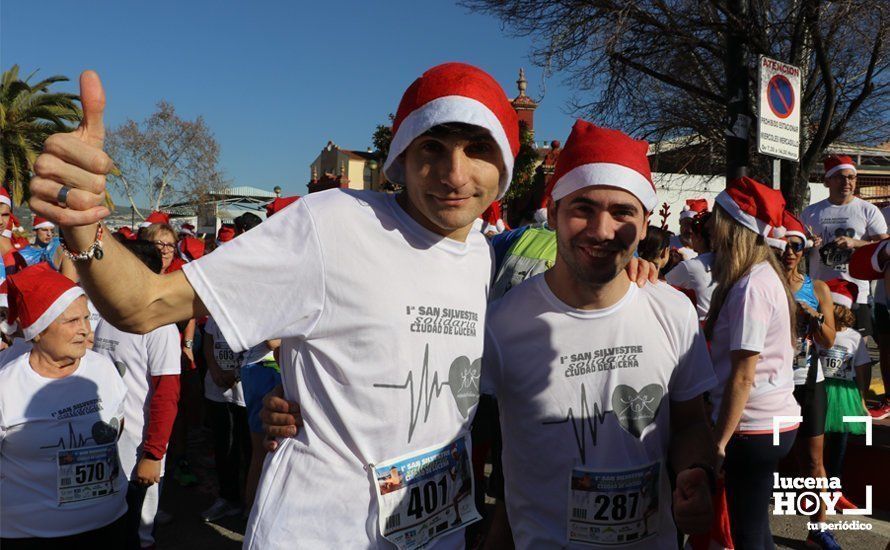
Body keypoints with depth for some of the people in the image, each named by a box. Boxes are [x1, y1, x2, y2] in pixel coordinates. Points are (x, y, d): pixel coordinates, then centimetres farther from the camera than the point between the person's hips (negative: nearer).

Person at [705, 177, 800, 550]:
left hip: (753, 427, -9)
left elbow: (742, 376, -20)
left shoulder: (750, 287, -19)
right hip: (776, 419, 9)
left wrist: (719, 442, -16)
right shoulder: (767, 275, 9)